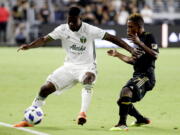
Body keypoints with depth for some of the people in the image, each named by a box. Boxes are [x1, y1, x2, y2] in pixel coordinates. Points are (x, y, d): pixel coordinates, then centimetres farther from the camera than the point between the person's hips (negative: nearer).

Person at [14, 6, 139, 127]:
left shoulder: (89, 30, -16)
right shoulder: (63, 29, -8)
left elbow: (112, 38, -17)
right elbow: (44, 40, -13)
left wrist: (130, 49, -24)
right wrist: (28, 46, -31)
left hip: (87, 66, -3)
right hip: (70, 66, 3)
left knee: (88, 78, -40)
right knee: (46, 88, -7)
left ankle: (83, 113, -38)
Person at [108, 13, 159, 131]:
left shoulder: (148, 37, -8)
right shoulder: (137, 39, 18)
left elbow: (155, 55, -22)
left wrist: (140, 43, -26)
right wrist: (117, 54, 26)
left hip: (147, 75, -10)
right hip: (137, 75, 10)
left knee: (126, 90, -31)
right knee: (122, 101, 16)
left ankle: (122, 124, -34)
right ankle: (142, 120, 37)